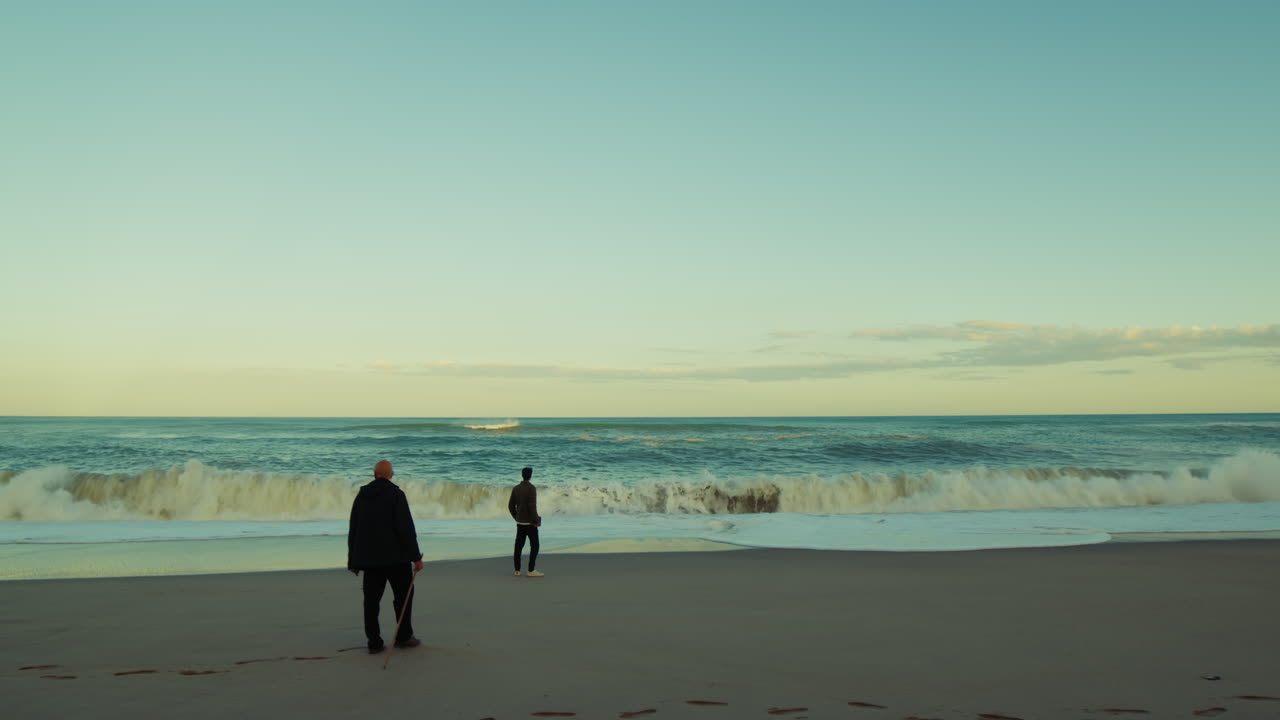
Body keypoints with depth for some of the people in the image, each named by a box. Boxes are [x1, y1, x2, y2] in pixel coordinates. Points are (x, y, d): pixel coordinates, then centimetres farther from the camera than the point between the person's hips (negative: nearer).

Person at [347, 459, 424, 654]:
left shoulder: (362, 495, 8)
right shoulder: (396, 494, -8)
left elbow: (353, 530, 12)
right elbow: (406, 528, -15)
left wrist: (353, 561, 18)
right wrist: (416, 557, -12)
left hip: (369, 557, 5)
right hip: (395, 556, -5)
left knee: (371, 599, 6)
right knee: (403, 594, 10)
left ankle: (374, 642, 6)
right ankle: (403, 636, 13)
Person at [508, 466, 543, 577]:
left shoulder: (515, 488, 6)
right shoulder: (531, 488, -14)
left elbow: (511, 506, 9)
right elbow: (532, 506, -21)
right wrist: (536, 521, -13)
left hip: (520, 522, 6)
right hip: (530, 522, -6)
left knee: (519, 546, 8)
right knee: (534, 546, -2)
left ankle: (517, 570, 9)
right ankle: (531, 570, -7)